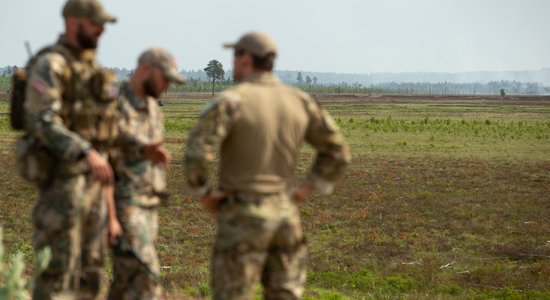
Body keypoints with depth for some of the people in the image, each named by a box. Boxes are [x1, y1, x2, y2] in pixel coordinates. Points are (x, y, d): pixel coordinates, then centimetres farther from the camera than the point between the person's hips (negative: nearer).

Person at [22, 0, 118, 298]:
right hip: (61, 177, -9)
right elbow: (43, 122, -24)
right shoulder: (50, 65, -13)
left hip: (92, 179, 9)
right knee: (58, 266, -8)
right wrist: (87, 153, -35)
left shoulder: (91, 65, 16)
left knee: (89, 267, 9)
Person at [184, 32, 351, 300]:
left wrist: (204, 193, -8)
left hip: (243, 217, -5)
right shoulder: (300, 101, 4)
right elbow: (337, 152, 9)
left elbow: (196, 154, -25)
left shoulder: (231, 101, -14)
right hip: (284, 214, 5)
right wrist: (304, 191, 11)